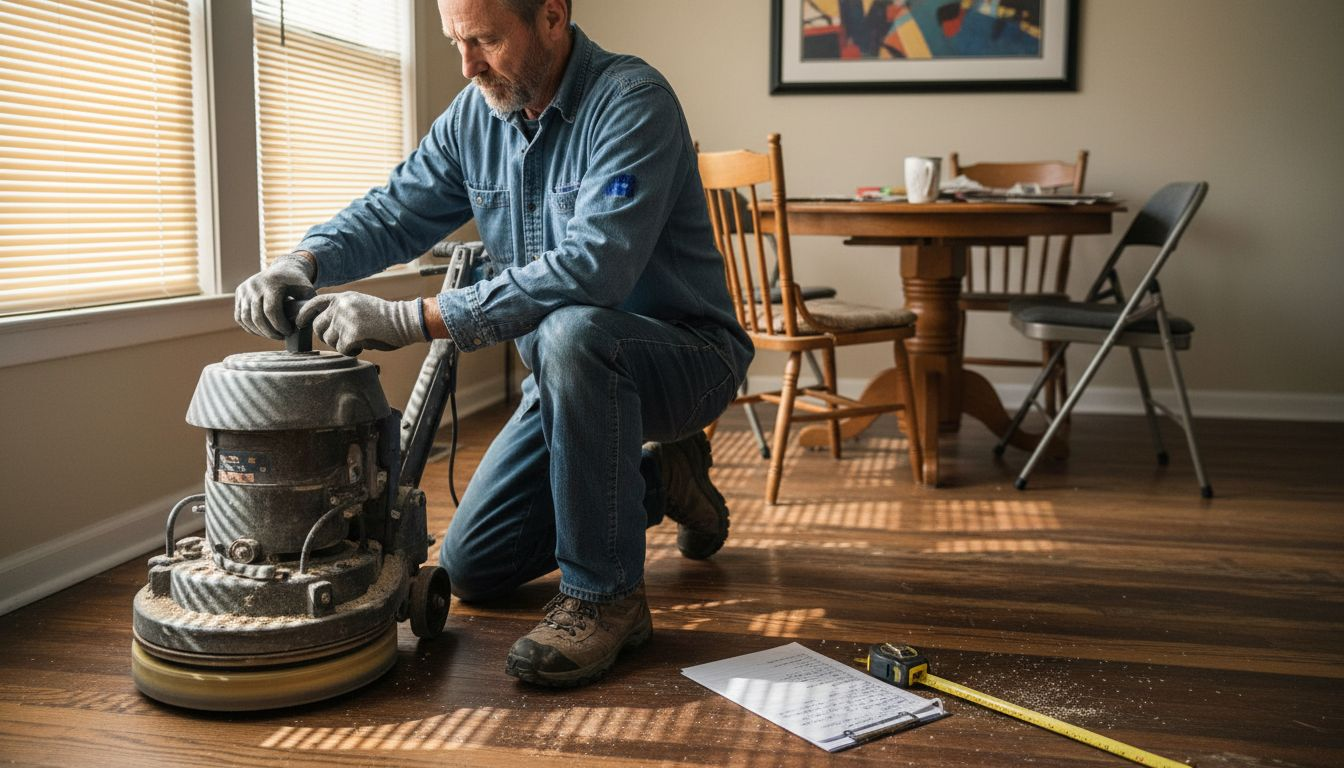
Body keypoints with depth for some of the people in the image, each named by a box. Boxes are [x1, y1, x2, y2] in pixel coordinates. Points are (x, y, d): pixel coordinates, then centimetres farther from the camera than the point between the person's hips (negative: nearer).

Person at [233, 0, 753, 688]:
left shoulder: (631, 101, -23)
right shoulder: (474, 115, 0)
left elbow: (593, 265, -36)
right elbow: (395, 211, 5)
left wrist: (413, 320, -37)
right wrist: (303, 261, -17)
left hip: (687, 354, -7)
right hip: (569, 374, 7)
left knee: (571, 333, -41)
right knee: (470, 568, 8)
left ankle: (604, 594, -23)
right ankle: (657, 479, 25)